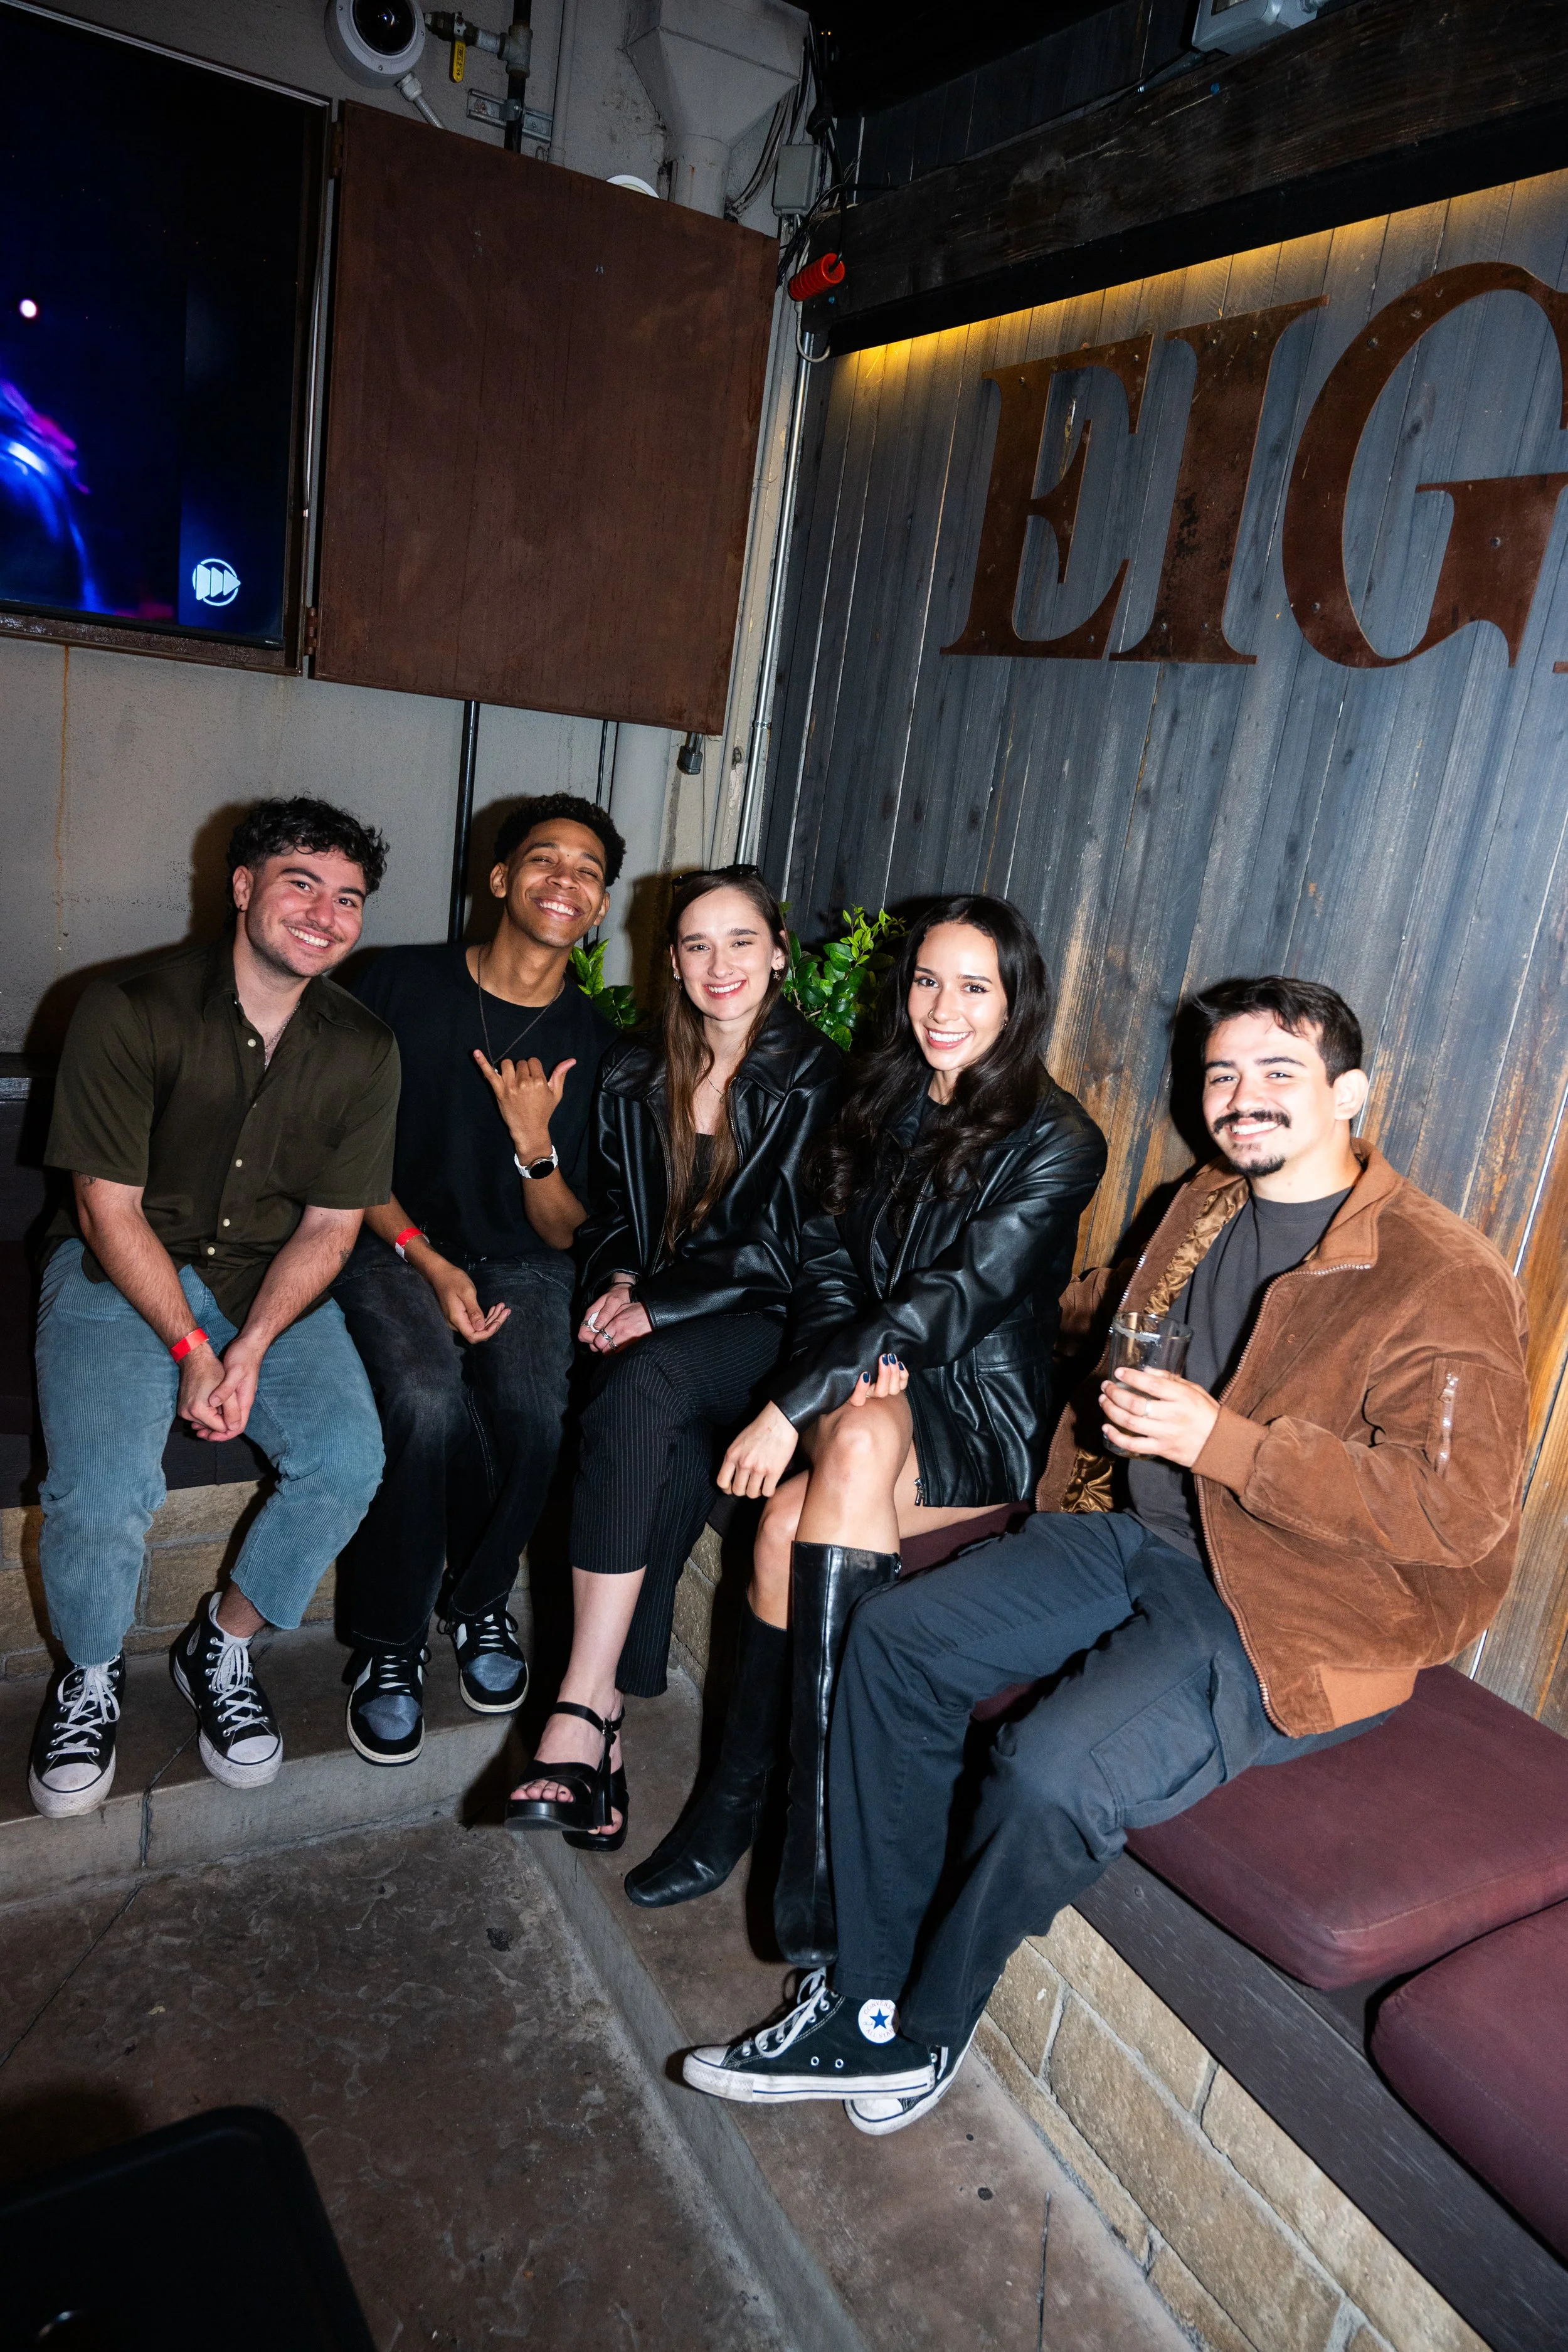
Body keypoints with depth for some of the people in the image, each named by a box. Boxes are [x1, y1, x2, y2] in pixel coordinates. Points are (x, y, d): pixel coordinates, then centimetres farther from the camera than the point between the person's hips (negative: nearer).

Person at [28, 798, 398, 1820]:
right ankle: (91, 1676, 11)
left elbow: (331, 1225, -2)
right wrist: (191, 1349, -18)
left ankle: (223, 1648, 8)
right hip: (123, 1273, -3)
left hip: (274, 1279, 3)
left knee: (349, 1459, -20)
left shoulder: (363, 1051, -4)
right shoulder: (131, 1011, -14)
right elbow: (110, 1208, -12)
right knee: (104, 1494, -24)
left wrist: (252, 1349, -15)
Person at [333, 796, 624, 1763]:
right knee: (428, 1400, -31)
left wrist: (535, 1143, -19)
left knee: (537, 1411, -28)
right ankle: (388, 1642, -7)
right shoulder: (403, 984, -3)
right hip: (396, 1243, -1)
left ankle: (480, 1599, 3)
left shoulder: (596, 1045, 1)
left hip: (522, 1260, 2)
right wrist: (430, 1263, -13)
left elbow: (565, 1233, 1)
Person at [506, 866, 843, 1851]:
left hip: (762, 1326, -3)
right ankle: (610, 1720, -29)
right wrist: (617, 1281, -2)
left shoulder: (815, 1078, -3)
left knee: (646, 1382, -35)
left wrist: (660, 1304, -14)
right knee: (678, 1458, -30)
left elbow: (783, 1247, -9)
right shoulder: (637, 1076, 13)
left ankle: (583, 1707, -35)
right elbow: (612, 1212, 19)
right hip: (650, 1319, 4)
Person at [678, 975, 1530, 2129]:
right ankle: (863, 1995, 6)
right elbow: (1105, 1305, 31)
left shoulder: (1446, 1277, -14)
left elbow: (1458, 1509, -23)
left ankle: (922, 2030, 2)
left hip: (1292, 1620, -8)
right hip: (1139, 1536, 8)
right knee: (893, 1638, -4)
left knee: (1053, 1771, -27)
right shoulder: (1207, 1208, 10)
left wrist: (1220, 1440, -28)